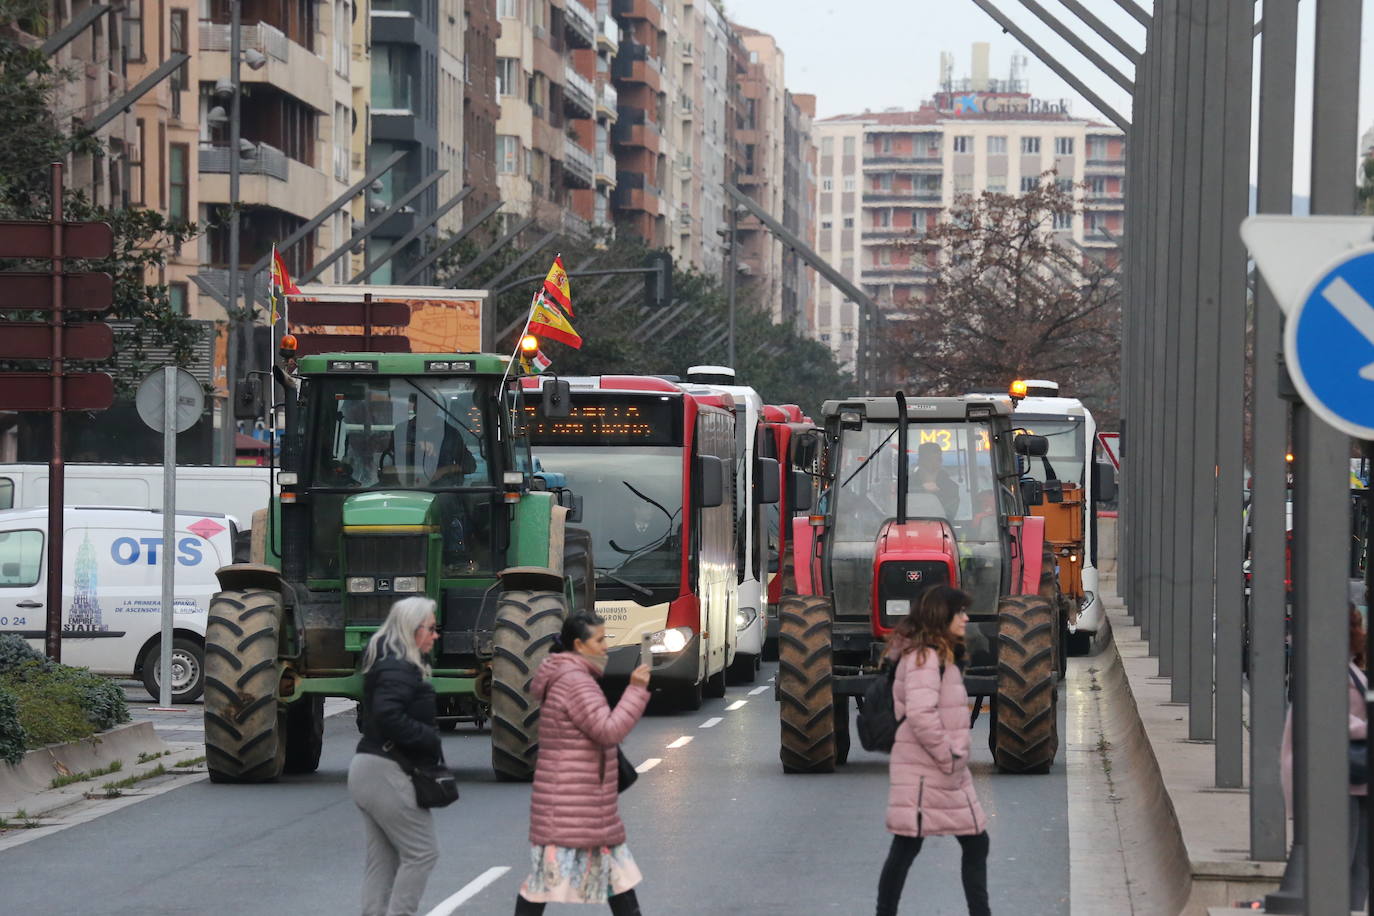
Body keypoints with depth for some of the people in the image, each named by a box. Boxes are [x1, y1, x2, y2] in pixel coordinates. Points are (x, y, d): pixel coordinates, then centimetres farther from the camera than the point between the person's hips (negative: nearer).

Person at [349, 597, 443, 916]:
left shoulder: (388, 662, 15)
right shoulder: (398, 669, -16)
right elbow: (388, 715, -30)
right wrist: (431, 738, -21)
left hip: (366, 770, 10)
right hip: (388, 773, -10)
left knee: (383, 860, 11)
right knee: (421, 853, -5)